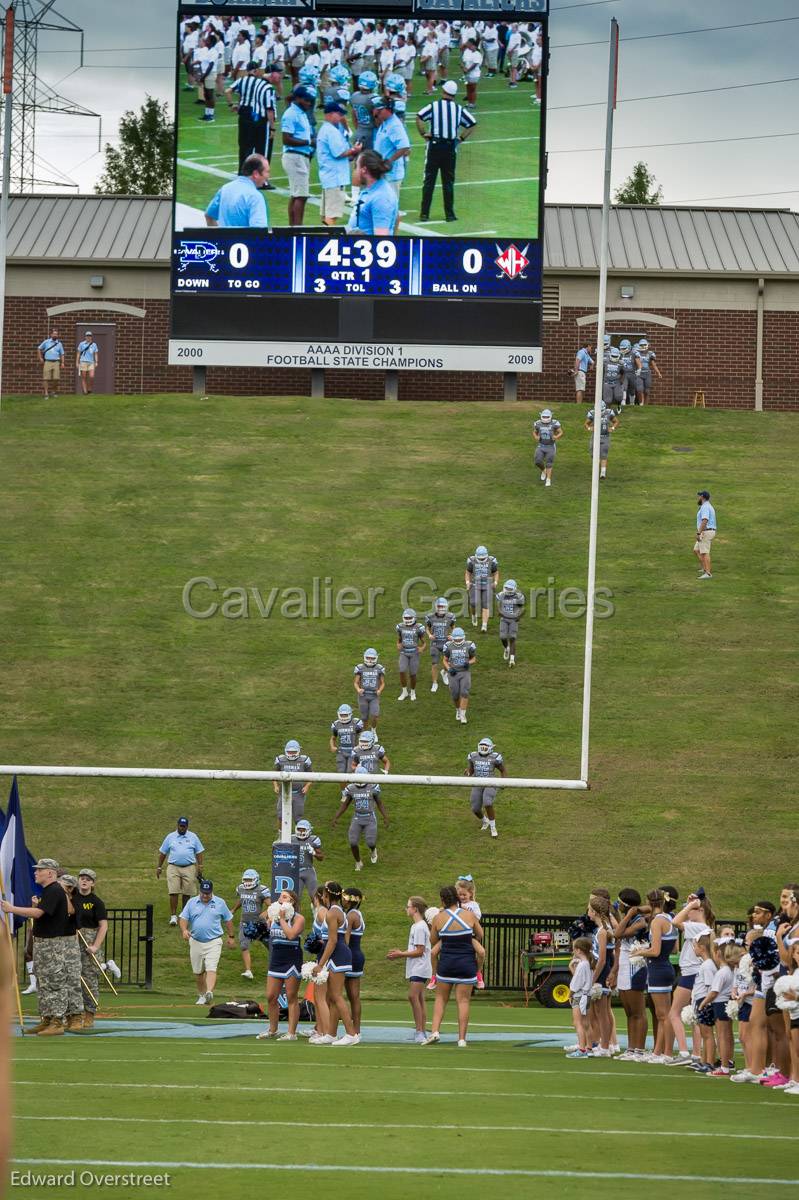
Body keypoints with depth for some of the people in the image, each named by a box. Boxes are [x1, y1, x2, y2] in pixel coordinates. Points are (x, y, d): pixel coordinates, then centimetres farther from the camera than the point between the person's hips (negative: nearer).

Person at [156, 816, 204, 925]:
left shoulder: (193, 837, 9)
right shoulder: (170, 837, 8)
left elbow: (199, 852, 10)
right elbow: (162, 853, 12)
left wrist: (200, 867, 1)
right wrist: (159, 867, 10)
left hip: (189, 868, 1)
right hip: (173, 867, -1)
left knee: (187, 894, 3)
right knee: (173, 892, -10)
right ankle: (173, 916, -10)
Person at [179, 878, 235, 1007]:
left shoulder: (220, 903, 4)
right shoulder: (192, 903, 5)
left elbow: (228, 920, 14)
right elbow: (183, 918, 1)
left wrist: (231, 937, 15)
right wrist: (184, 930, -19)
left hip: (213, 942, -3)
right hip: (196, 942, 3)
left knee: (211, 969, -18)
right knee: (198, 971, 11)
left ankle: (209, 993, -32)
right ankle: (201, 995, 26)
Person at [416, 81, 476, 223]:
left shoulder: (434, 106, -4)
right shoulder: (459, 109, 3)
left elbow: (419, 117, -15)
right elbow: (473, 124, 3)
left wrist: (424, 134, -5)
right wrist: (462, 138, 8)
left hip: (434, 145, -2)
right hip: (451, 147, 2)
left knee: (429, 180, 4)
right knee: (448, 182, 9)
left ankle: (424, 213, 3)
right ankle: (449, 214, 10)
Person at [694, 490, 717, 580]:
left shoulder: (705, 507, -15)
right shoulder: (709, 507, 18)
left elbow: (704, 521, -27)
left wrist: (698, 533, -27)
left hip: (705, 532, -10)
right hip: (710, 531, 10)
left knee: (704, 553, -11)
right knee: (696, 550, 16)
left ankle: (708, 573, -14)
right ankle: (704, 569, 16)